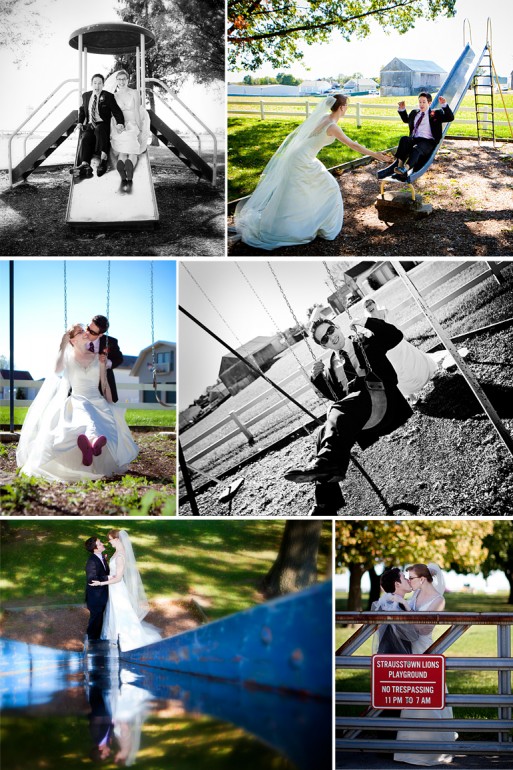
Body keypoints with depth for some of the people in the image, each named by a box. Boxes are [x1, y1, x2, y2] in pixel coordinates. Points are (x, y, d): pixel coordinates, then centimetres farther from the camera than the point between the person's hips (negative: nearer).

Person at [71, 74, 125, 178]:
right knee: (85, 139, -29)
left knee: (99, 130, -39)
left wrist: (120, 123, -28)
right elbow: (82, 110, 30)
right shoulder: (86, 95, 16)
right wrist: (80, 122, 11)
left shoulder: (108, 96, 2)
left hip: (103, 125, -3)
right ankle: (85, 165, -51)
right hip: (89, 126, 3)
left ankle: (103, 158, -49)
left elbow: (117, 111, -8)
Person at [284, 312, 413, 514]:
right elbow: (337, 396, 19)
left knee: (341, 408, -37)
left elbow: (395, 336, 2)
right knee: (325, 434, -23)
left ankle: (327, 463, -59)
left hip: (383, 402, -5)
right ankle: (325, 508, -26)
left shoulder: (364, 342, 13)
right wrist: (318, 378, 5)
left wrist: (370, 323, -8)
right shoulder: (333, 365, 24)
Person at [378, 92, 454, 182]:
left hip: (428, 142, -4)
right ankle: (399, 164, -45)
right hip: (414, 140, 4)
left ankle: (406, 168, -62)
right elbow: (406, 119, 48)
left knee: (416, 149, -38)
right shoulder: (414, 113, 27)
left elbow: (450, 118, -2)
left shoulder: (436, 114, 10)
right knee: (404, 139, -31)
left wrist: (444, 105, -13)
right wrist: (402, 110, 32)